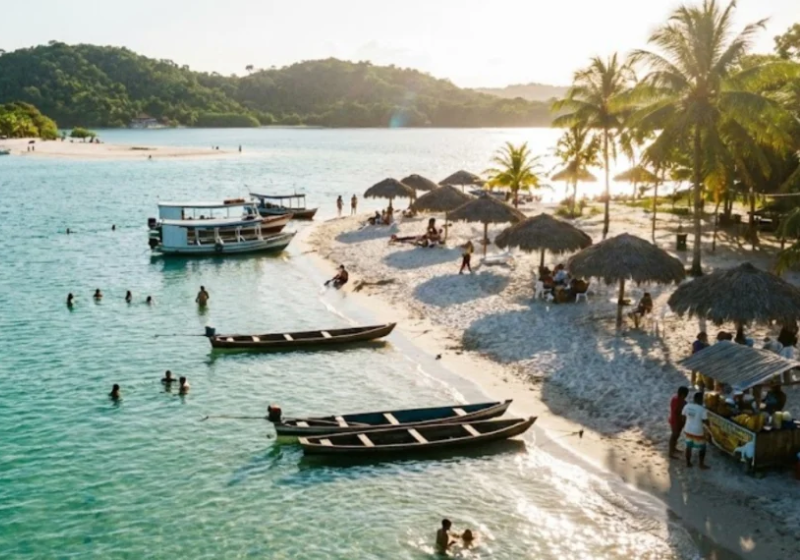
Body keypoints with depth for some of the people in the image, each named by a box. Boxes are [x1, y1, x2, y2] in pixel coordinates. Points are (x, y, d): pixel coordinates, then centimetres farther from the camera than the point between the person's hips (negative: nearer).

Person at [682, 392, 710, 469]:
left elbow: (683, 416, 5)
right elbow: (705, 421, -19)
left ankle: (688, 463, 29)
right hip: (698, 432, -5)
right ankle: (701, 464, 24)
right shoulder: (702, 409, -22)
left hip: (688, 430, 5)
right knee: (702, 448, 15)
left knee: (688, 447, 20)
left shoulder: (687, 406, -6)